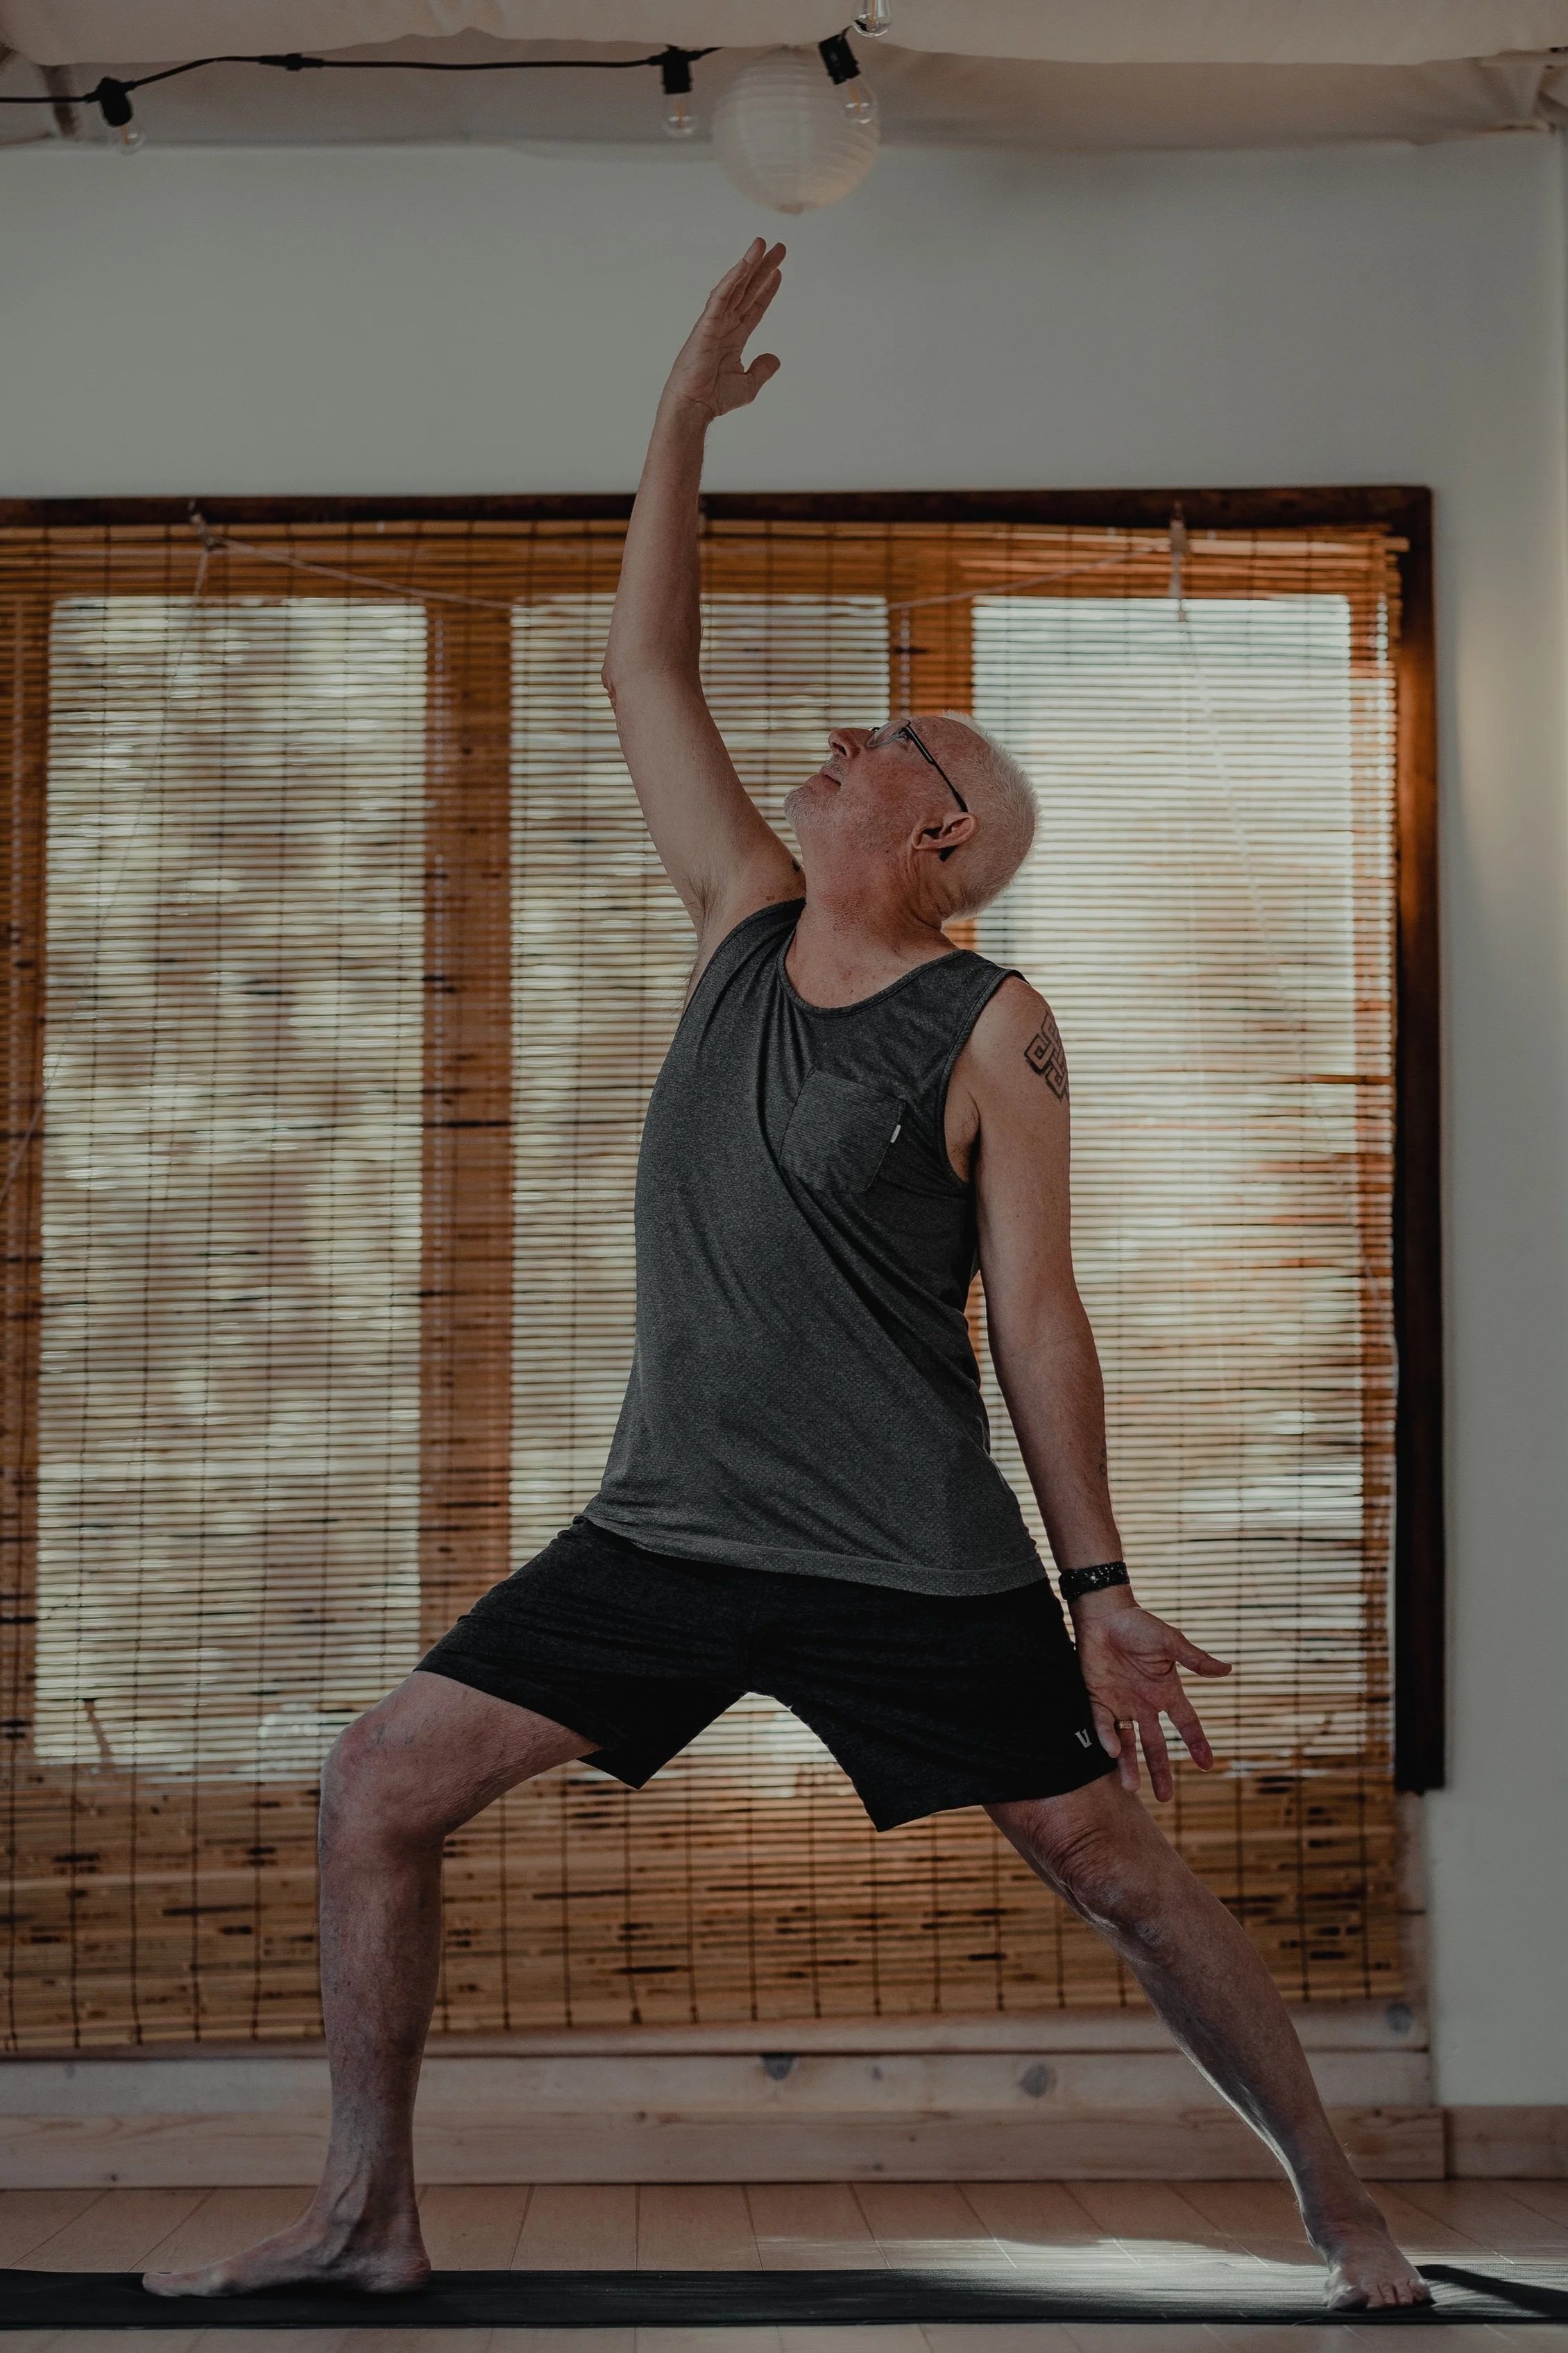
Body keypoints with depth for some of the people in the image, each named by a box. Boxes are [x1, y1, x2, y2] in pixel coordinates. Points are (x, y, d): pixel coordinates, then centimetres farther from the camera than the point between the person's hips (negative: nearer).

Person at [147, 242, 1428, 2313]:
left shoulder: (991, 1031, -7)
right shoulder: (749, 925, 8)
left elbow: (1035, 1313, -8)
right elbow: (644, 670, 10)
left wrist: (1096, 1587, -10)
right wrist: (687, 418, 8)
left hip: (916, 1567, -5)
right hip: (669, 1530, 6)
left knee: (1122, 1874, 0)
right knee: (378, 1793, 1)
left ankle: (1340, 2205, 19)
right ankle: (369, 2218, 14)